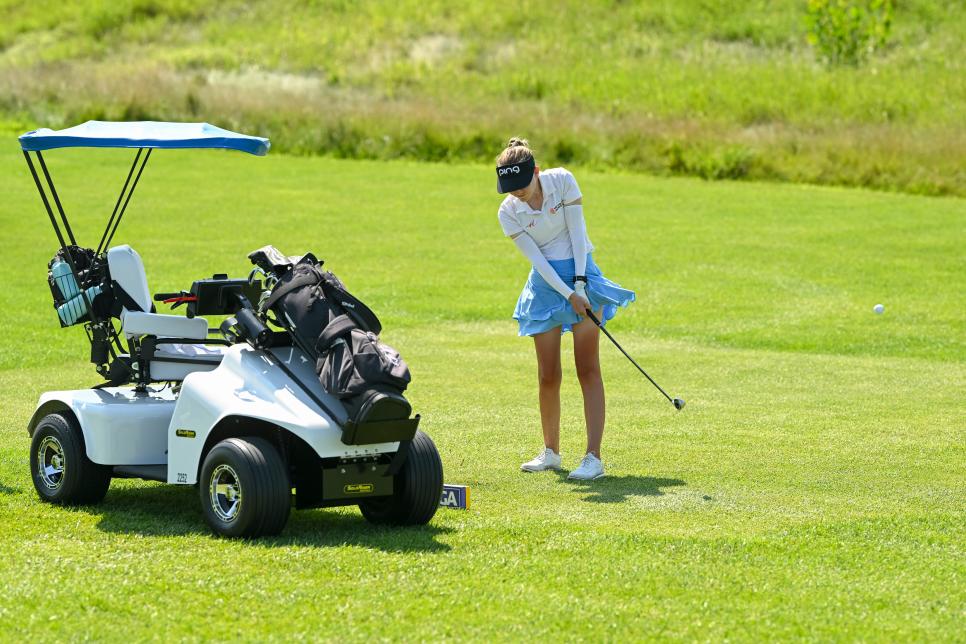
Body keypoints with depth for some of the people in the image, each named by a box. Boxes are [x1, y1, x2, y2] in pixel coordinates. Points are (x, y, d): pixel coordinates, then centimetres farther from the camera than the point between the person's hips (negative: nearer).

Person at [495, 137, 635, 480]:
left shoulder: (562, 181, -10)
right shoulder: (508, 211, -7)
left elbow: (577, 233, -9)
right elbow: (537, 259, -9)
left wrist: (580, 285, -14)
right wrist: (568, 295, -17)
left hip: (580, 273, -2)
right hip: (545, 283, 2)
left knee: (588, 368, -9)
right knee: (548, 375, 0)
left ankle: (594, 457, -13)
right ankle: (550, 452, 17)